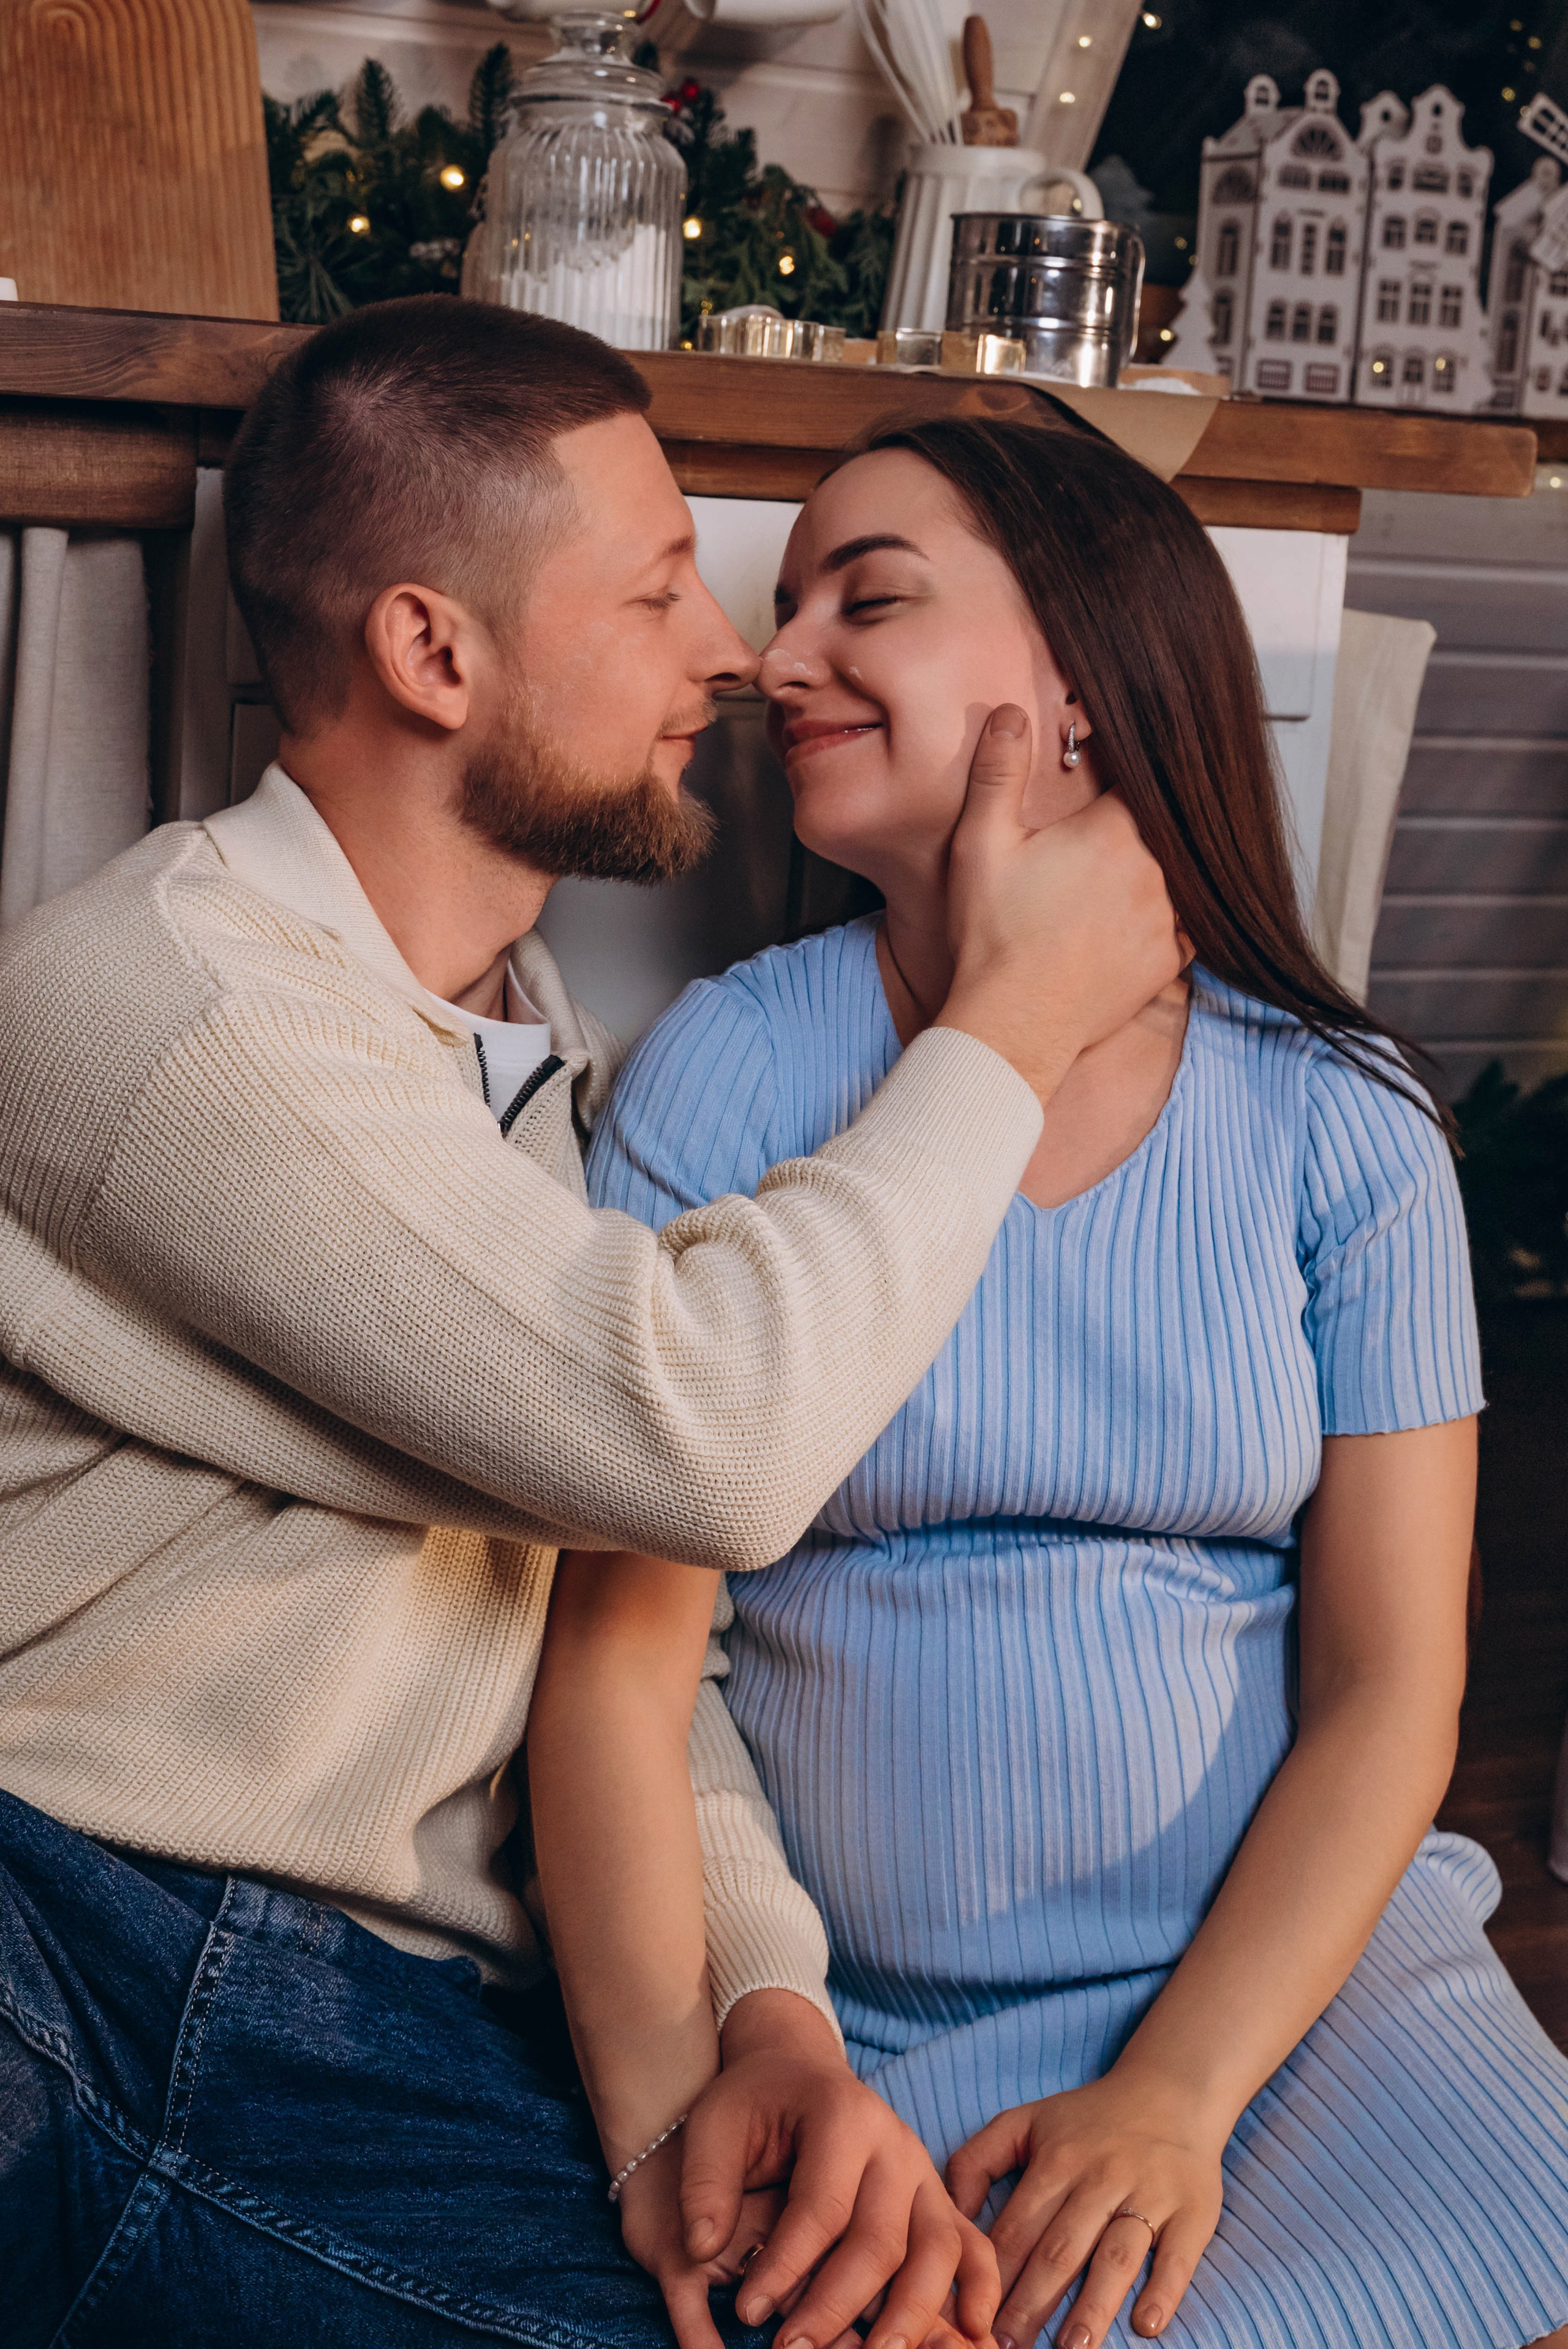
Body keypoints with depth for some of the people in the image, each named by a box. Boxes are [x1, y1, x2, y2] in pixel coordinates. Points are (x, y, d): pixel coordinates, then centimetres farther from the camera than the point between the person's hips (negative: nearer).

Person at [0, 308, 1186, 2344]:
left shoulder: (540, 1045, 13)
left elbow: (625, 1569, 9)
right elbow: (700, 1441, -27)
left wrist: (771, 1992, -7)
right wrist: (1012, 1024, -13)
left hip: (465, 1987, 7)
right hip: (172, 2023, -6)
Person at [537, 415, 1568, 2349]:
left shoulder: (1341, 1130, 0)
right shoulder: (731, 1073, -3)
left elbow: (1390, 1690, -1)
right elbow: (620, 1650, -8)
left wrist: (1174, 2096, -13)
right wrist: (676, 2117, -19)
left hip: (1292, 1957, 2)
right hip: (865, 2028, -2)